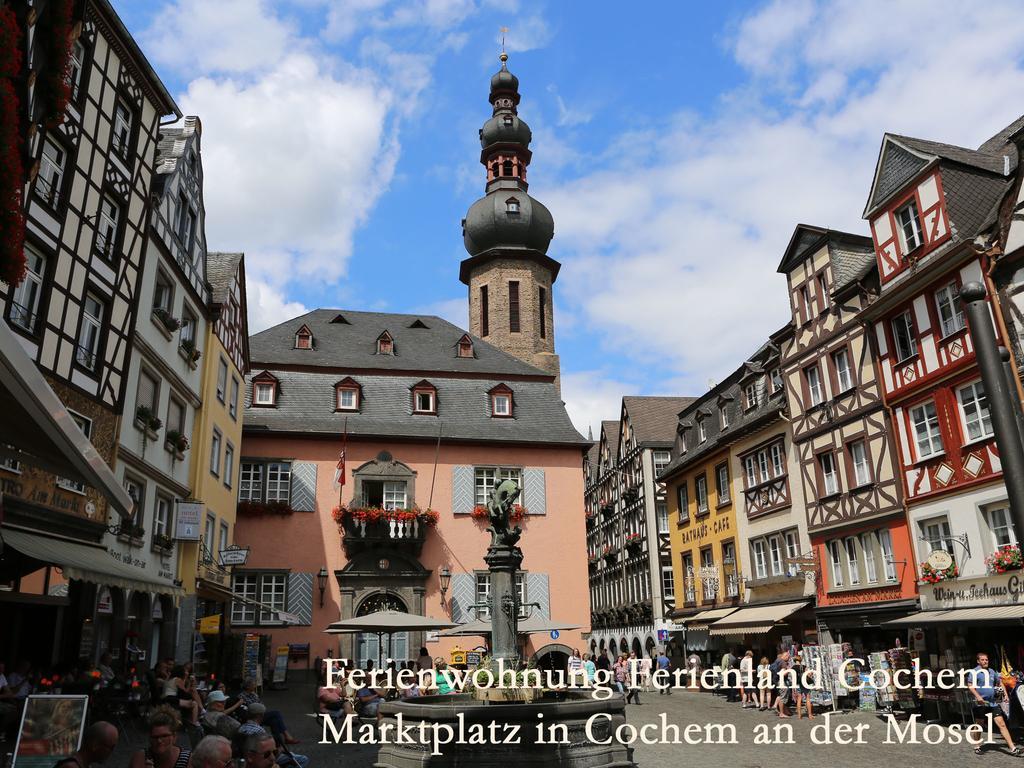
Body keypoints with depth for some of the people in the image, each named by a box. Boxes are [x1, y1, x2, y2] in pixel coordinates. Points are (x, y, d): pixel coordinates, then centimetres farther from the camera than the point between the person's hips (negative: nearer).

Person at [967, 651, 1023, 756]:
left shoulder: (991, 671, 11)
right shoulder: (975, 672, -8)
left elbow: (999, 682, 27)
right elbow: (970, 686, -15)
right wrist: (978, 696, -26)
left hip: (993, 703, 5)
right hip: (980, 704, -5)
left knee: (1002, 724, -2)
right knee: (979, 726, 5)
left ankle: (1013, 748, -3)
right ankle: (978, 745, 20)